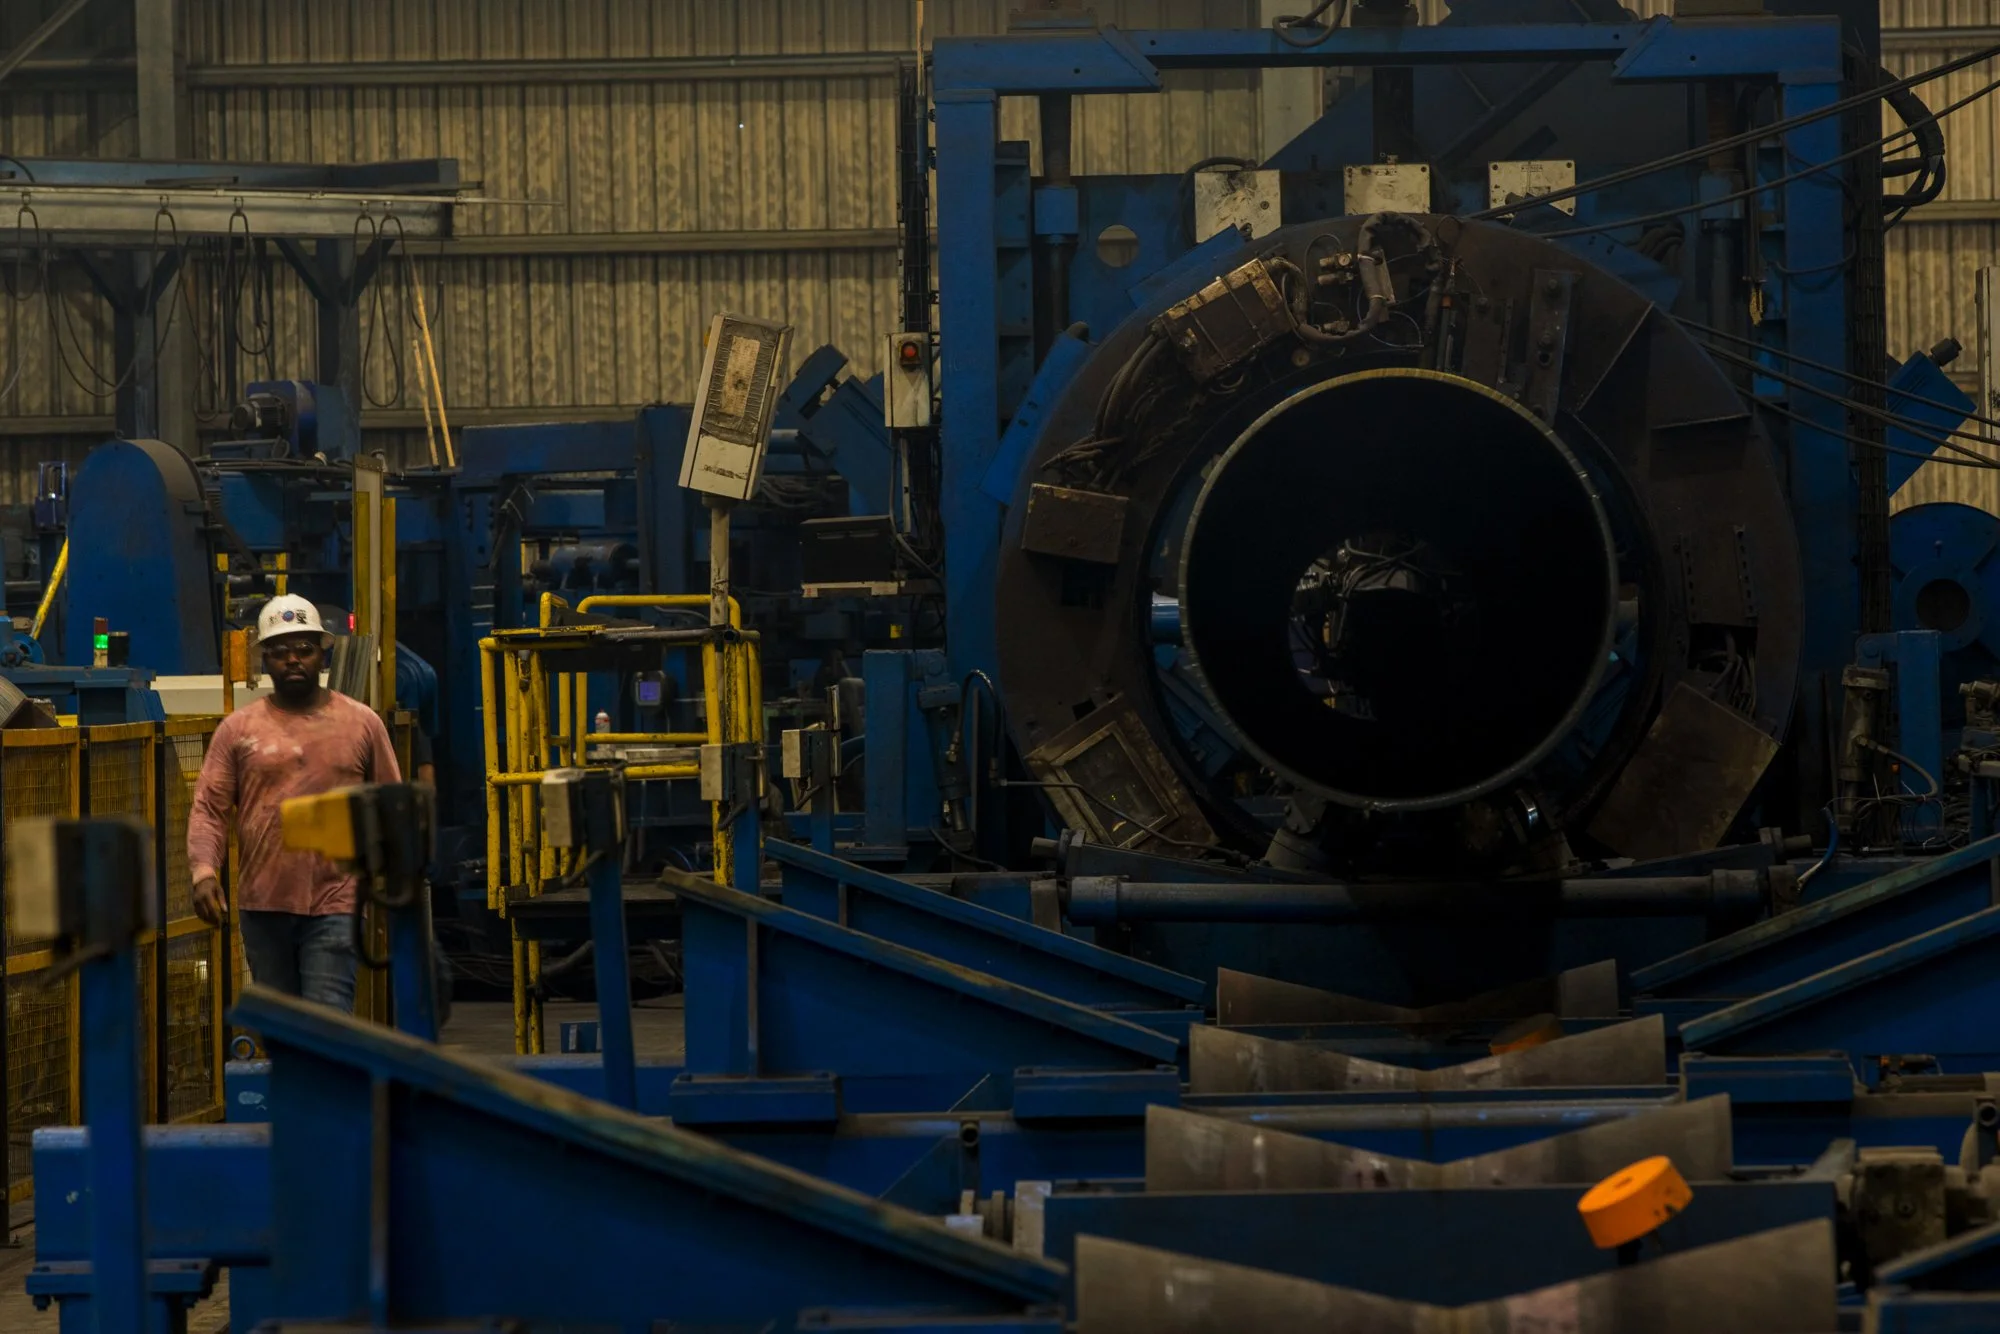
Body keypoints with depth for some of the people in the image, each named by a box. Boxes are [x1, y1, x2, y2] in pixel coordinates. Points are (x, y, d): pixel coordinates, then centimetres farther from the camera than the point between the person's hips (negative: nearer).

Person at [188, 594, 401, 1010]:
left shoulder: (362, 724, 6)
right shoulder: (238, 729, 6)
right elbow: (208, 809, 1)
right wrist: (204, 870, -16)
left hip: (334, 903, -2)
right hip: (262, 907, 2)